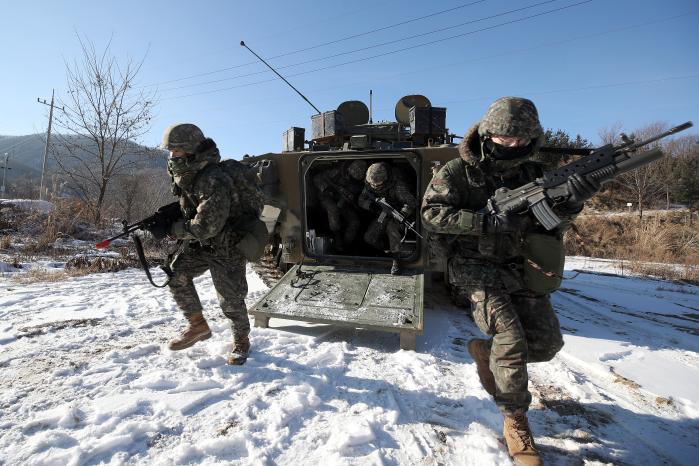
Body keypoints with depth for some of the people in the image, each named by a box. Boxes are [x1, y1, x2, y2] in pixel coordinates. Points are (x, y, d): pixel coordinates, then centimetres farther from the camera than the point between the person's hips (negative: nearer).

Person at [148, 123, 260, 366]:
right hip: (201, 241, 8)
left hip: (227, 245, -8)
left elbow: (206, 227, -31)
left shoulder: (213, 182, -29)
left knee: (230, 298, 0)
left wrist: (169, 230, -22)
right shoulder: (186, 174, 1)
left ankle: (241, 342, 25)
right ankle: (198, 326, 13)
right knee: (177, 274, -4)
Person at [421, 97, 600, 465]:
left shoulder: (532, 173, 8)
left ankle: (485, 350, 25)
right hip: (477, 270, -5)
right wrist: (488, 222, -24)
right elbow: (431, 215, -15)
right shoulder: (459, 171, -6)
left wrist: (571, 202, -15)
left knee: (547, 343, -2)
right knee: (512, 342, -16)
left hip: (520, 270, 6)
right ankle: (516, 422, 7)